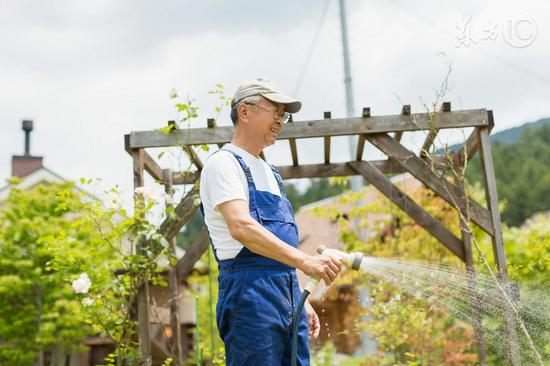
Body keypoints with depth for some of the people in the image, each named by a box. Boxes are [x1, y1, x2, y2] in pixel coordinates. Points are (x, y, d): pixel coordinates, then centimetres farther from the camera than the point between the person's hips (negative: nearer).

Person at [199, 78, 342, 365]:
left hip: (288, 297, 9)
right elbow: (241, 228, -21)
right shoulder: (224, 162, -5)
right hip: (250, 294, -9)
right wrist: (303, 260, -29)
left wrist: (301, 302, 21)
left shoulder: (269, 173, 24)